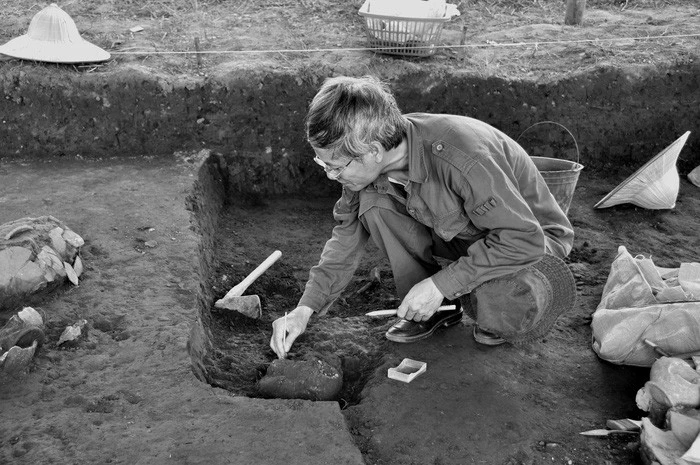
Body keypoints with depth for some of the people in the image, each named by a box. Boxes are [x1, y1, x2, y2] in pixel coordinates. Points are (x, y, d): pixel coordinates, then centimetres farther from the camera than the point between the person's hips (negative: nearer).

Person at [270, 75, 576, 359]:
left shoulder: (460, 156, -38)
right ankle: (434, 309, -1)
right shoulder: (368, 166, -15)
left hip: (531, 238, -6)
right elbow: (348, 234, -2)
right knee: (373, 203, -18)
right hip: (458, 235, 6)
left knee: (509, 310, -37)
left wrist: (440, 283, -31)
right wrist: (305, 308, -11)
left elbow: (524, 239, -32)